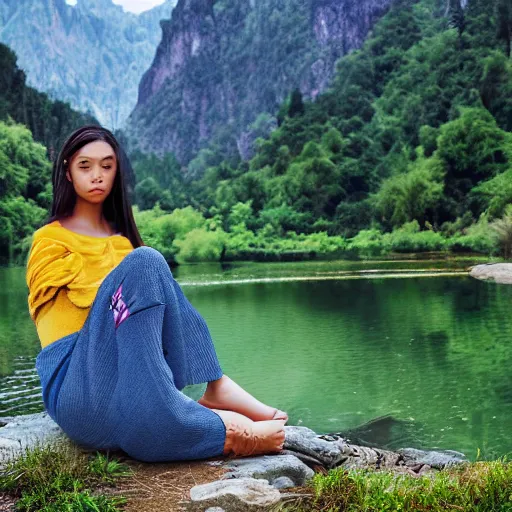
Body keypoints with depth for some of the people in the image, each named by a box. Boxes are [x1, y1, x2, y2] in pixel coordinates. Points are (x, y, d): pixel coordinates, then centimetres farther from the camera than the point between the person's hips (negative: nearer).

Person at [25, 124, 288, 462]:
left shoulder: (120, 237, 21)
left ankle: (208, 388, -25)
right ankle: (223, 429, -30)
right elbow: (96, 294, -8)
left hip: (127, 370, 5)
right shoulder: (50, 240, 3)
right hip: (75, 381, -5)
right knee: (144, 263, -24)